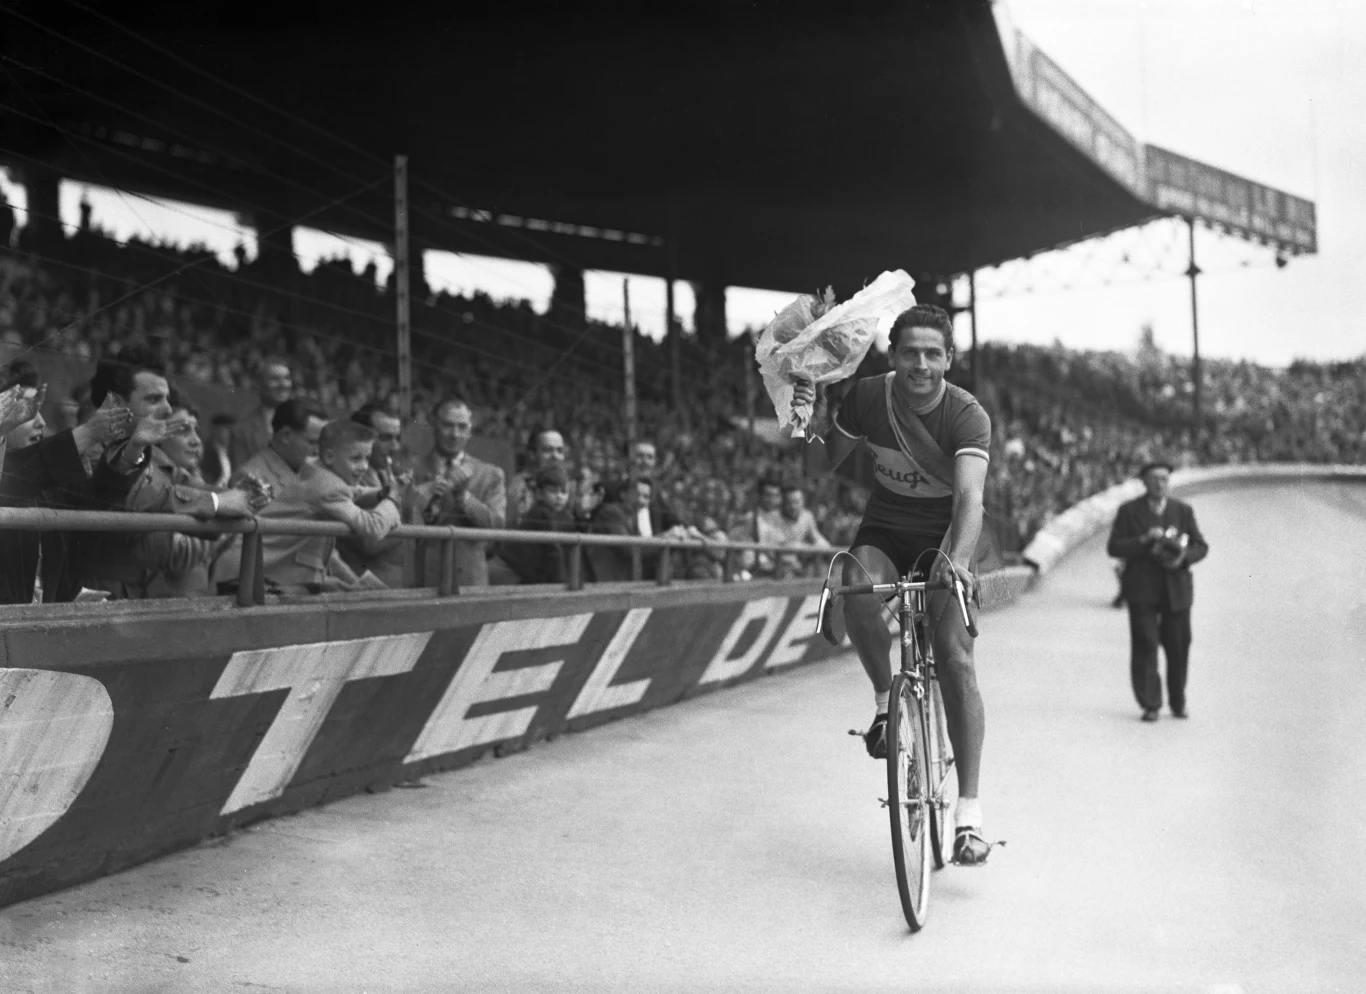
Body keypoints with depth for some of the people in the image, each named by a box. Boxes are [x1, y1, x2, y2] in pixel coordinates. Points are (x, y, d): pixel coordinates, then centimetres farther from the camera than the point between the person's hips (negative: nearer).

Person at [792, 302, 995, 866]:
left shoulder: (967, 415, -22)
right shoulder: (867, 398, -12)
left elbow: (970, 494, -37)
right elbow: (828, 463, 3)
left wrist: (957, 558, -55)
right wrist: (816, 423, -18)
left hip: (944, 540, -2)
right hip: (884, 530, 2)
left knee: (956, 659, -16)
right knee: (857, 583, -34)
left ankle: (969, 809, -11)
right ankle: (886, 698, -9)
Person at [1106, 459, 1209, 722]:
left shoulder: (1183, 511, 8)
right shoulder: (1128, 511, 3)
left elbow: (1201, 547, 9)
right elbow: (1114, 547, -2)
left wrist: (1183, 558, -12)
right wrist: (1143, 540, -17)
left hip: (1176, 589, 2)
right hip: (1141, 590, -2)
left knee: (1178, 648, 3)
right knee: (1145, 646, -8)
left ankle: (1178, 703, 20)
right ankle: (1150, 705, -3)